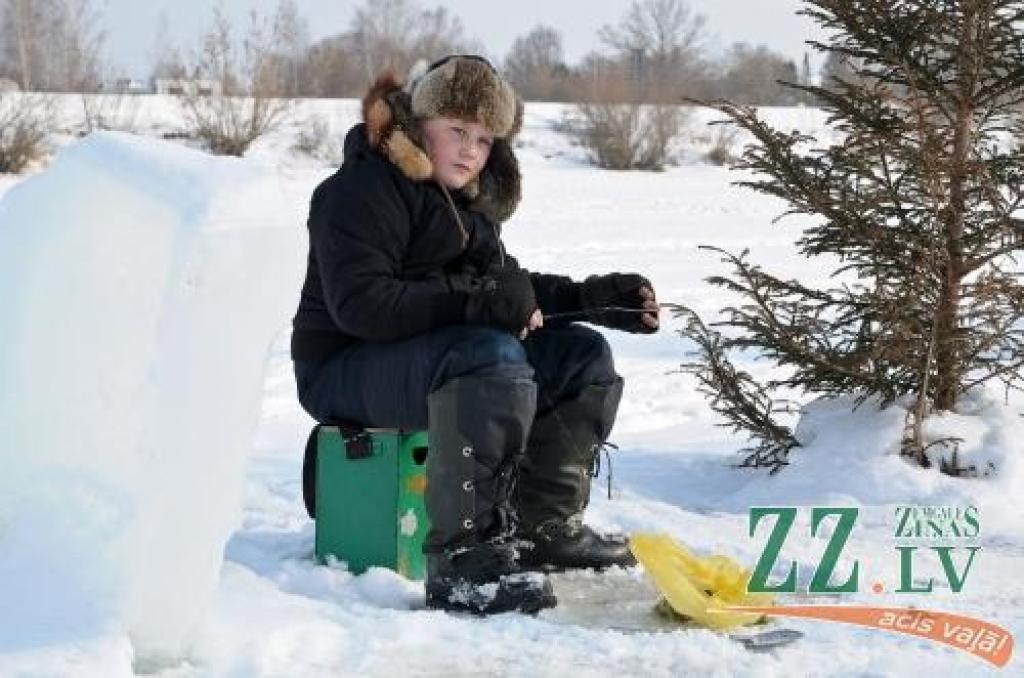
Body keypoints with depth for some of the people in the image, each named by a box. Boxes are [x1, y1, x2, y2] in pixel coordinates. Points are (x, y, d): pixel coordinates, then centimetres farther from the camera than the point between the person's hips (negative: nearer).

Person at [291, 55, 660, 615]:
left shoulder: (468, 196, 17)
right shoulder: (360, 191, -14)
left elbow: (506, 282, 24)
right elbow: (359, 304, -26)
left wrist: (595, 297, 8)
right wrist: (473, 301, -35)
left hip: (445, 352, 9)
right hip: (344, 370, -9)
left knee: (583, 357, -2)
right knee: (493, 359, -37)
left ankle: (543, 525, 3)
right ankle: (463, 560, -41)